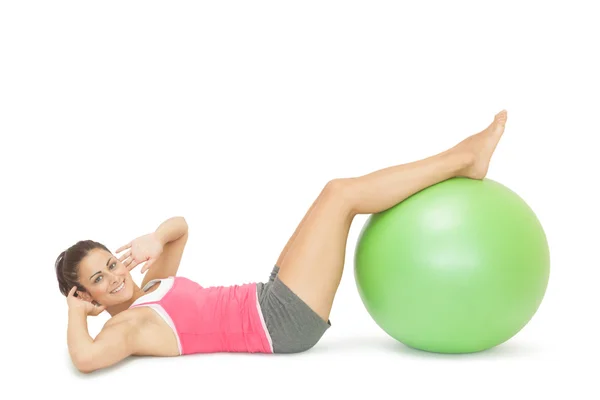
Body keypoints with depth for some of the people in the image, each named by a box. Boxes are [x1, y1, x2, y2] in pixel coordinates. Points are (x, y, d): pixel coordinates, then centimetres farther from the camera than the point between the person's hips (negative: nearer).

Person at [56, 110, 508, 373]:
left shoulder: (147, 290, 14)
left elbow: (181, 226, 21)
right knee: (340, 192, -12)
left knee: (340, 195, 5)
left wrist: (154, 240, -1)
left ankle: (459, 162, 5)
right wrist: (76, 313, -13)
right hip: (280, 323, -10)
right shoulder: (127, 326, -11)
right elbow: (85, 356, -33)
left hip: (270, 304, 10)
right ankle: (463, 160, -3)